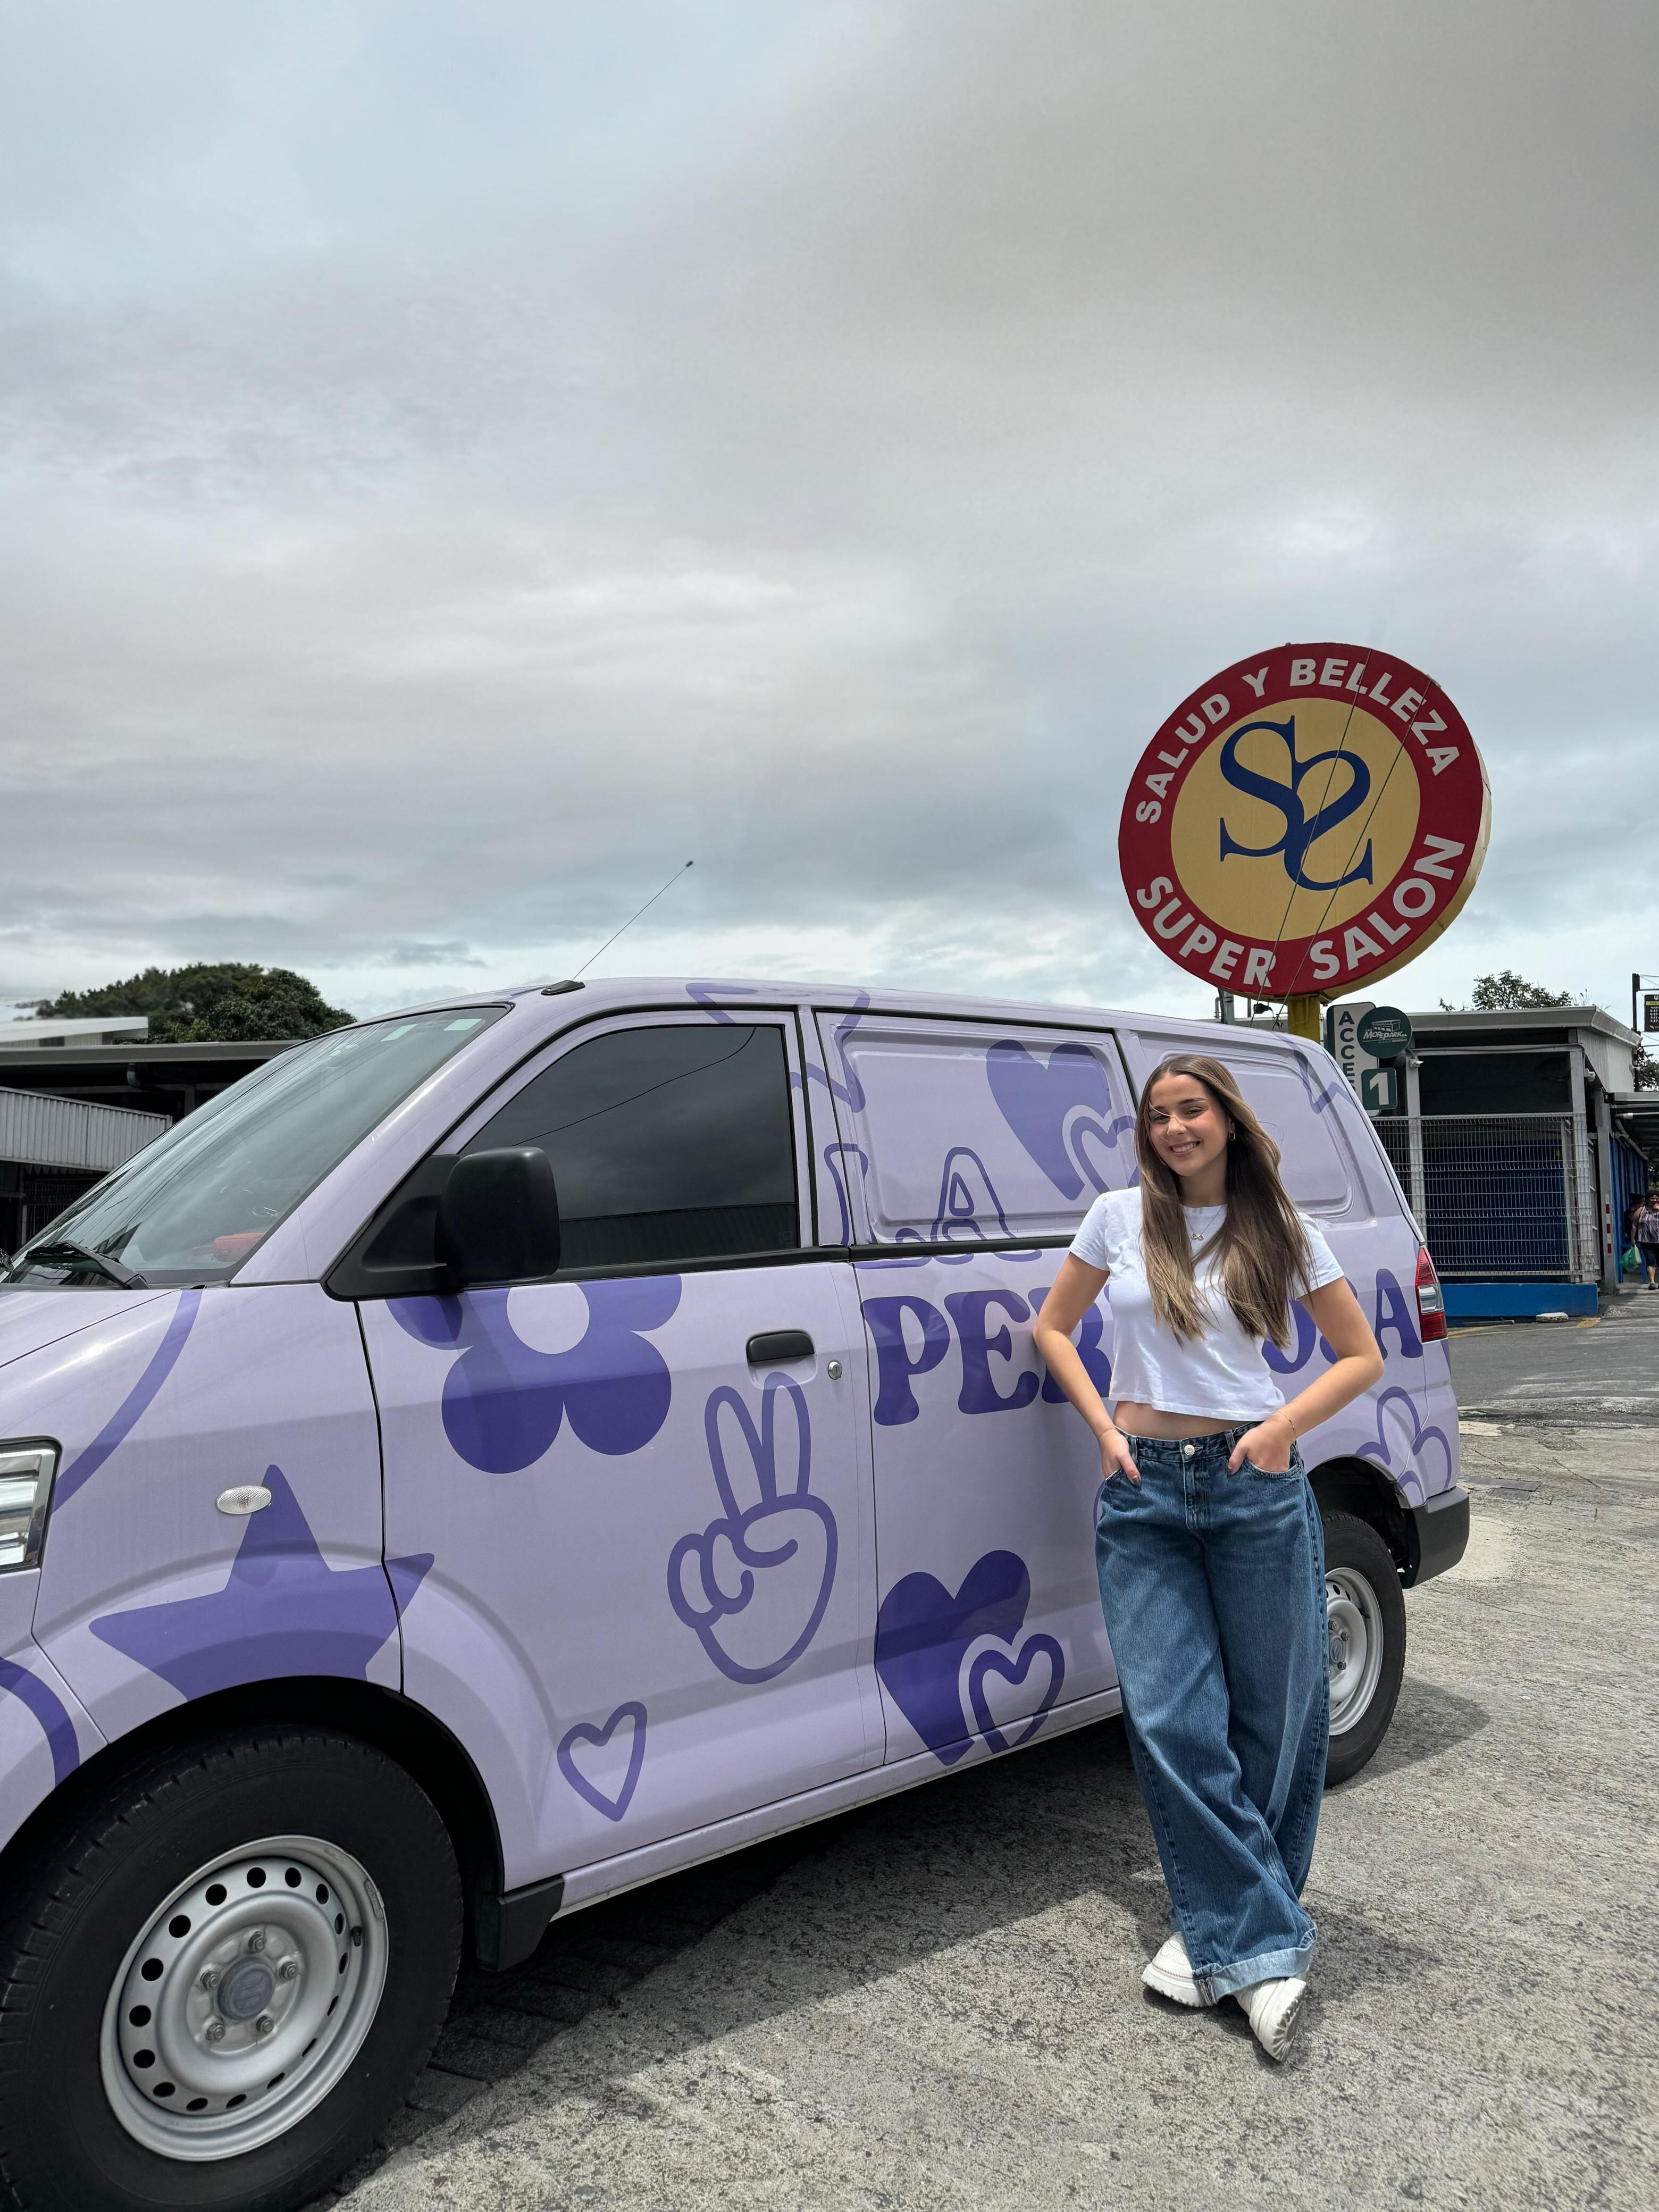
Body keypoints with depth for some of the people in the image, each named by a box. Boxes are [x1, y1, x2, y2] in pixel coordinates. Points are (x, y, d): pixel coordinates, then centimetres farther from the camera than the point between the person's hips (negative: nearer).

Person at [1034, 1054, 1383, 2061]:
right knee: (1172, 1721, -5)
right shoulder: (1121, 1218, 3)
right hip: (1144, 1490, 1)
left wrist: (1283, 1428, -8)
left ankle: (1226, 1929, 27)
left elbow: (1362, 1356, 7)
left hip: (1253, 1484, 0)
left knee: (1269, 1715, 7)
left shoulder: (1281, 1231, 2)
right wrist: (1104, 1426, 0)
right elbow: (1054, 1326, 13)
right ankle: (1261, 1947, 7)